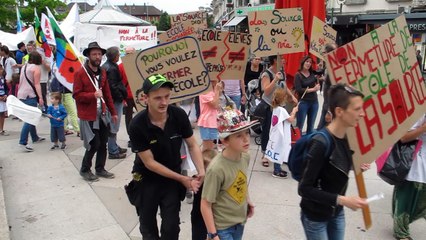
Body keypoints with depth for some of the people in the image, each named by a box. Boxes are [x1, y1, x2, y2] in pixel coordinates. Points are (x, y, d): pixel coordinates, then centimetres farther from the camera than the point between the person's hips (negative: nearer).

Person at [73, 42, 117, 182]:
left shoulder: (103, 73, 10)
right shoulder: (80, 73, -10)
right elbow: (76, 95, -13)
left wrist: (113, 112, 13)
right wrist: (93, 95, -27)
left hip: (103, 114, 6)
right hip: (88, 115, -6)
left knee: (103, 144, 10)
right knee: (94, 144, -3)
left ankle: (100, 169, 26)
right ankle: (85, 170, 18)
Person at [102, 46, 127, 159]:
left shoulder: (105, 66, 13)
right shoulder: (111, 68, -18)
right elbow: (113, 87, -23)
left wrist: (122, 96, 16)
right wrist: (122, 97, -13)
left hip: (109, 99, 10)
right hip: (115, 100, -10)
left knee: (112, 125, 18)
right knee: (113, 126, -3)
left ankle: (114, 147, 30)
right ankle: (113, 152, 4)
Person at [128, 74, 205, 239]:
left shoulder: (179, 115, -19)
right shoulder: (137, 125, -26)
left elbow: (192, 145, -7)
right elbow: (149, 163, -20)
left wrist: (201, 172, -22)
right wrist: (182, 178, -20)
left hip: (172, 179, 1)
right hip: (147, 180, -1)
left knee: (171, 227, 4)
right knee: (148, 226, 18)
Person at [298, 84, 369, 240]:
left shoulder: (347, 137, -5)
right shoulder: (321, 143, -28)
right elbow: (304, 189, -24)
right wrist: (342, 200, -26)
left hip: (337, 213, 7)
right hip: (315, 216, -7)